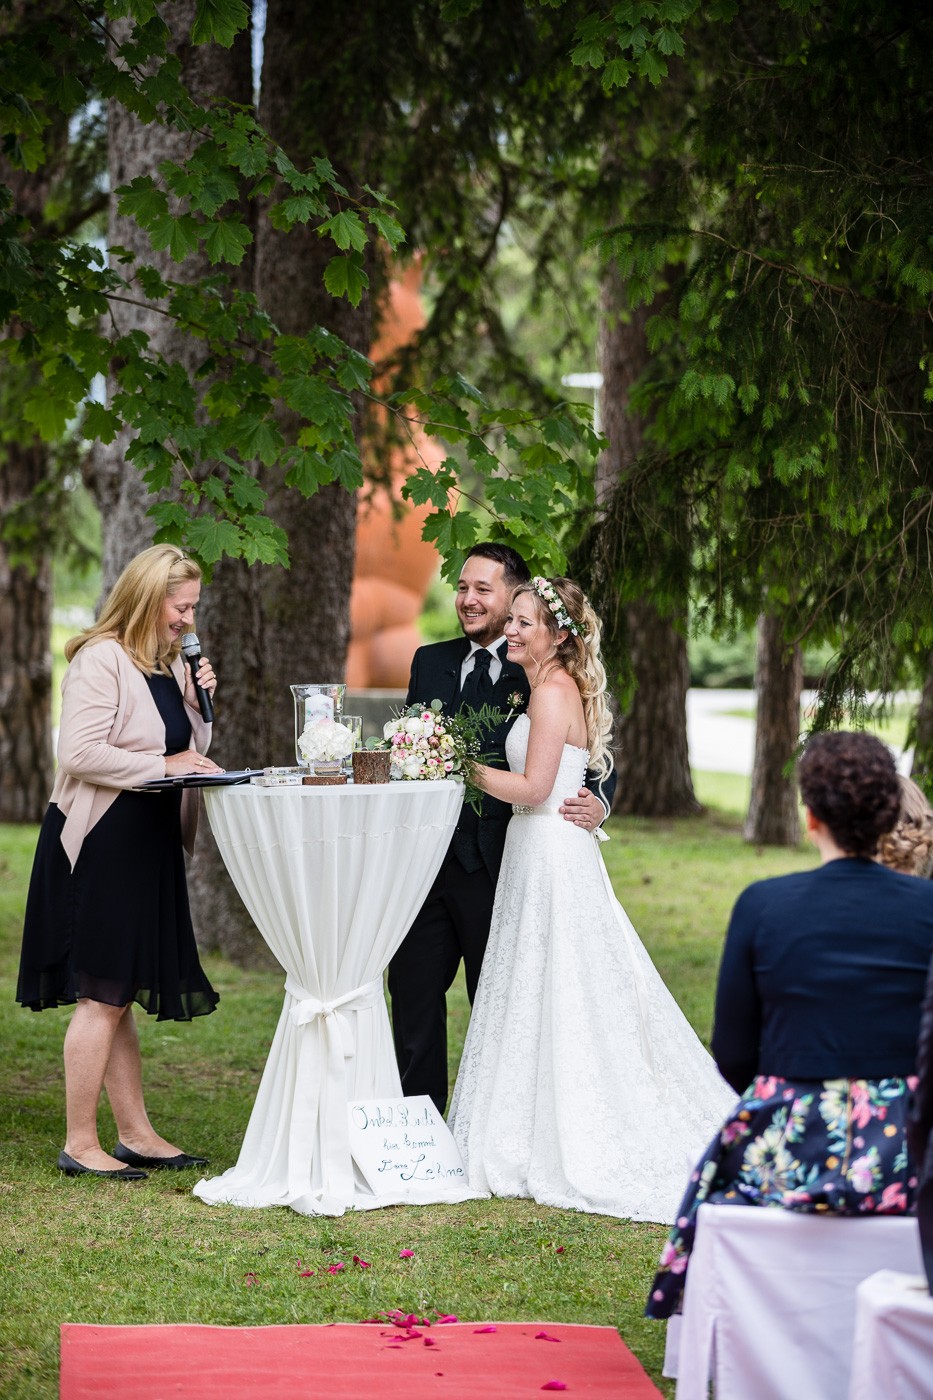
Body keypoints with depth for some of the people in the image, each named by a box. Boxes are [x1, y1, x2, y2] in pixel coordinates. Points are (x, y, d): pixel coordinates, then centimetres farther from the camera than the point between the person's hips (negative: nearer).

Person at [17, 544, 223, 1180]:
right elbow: (80, 754, -22)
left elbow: (189, 753, 19)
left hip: (149, 845, 9)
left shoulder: (171, 666, 14)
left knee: (118, 994, 13)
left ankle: (137, 1134, 18)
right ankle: (80, 1144, 0)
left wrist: (199, 703, 2)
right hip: (99, 845, -9)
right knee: (103, 995, -6)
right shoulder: (100, 659, -13)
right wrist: (163, 764, -18)